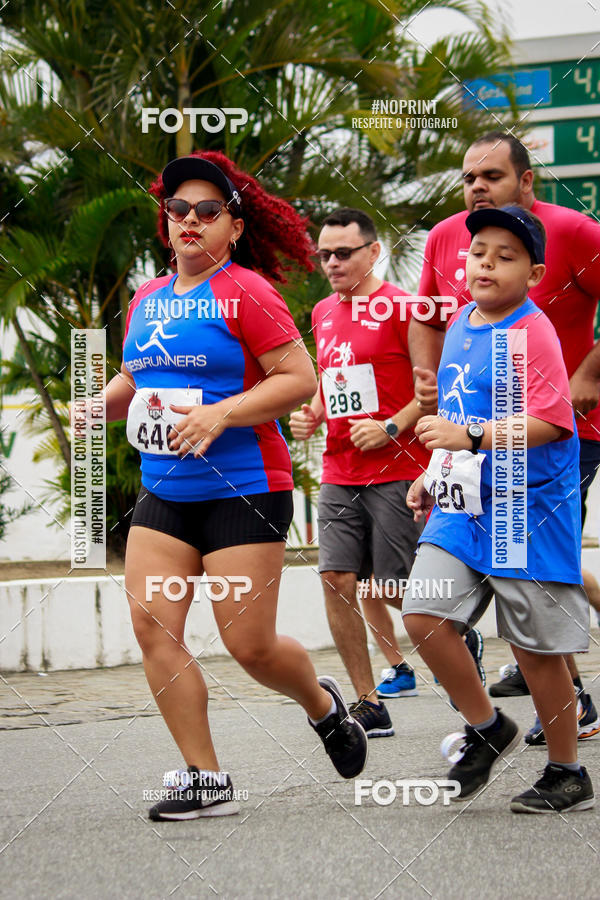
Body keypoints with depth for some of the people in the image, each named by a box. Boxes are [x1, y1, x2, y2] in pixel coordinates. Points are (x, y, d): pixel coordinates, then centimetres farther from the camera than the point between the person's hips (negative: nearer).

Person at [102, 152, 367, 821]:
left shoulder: (246, 291, -7)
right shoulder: (146, 300, 13)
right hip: (163, 491, 6)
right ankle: (205, 780, 2)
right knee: (151, 624, -7)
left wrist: (219, 415, -21)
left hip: (244, 490, -6)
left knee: (249, 645, -5)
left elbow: (299, 378, -12)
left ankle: (322, 703, 29)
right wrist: (101, 402, 7)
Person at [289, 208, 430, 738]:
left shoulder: (400, 309, -8)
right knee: (339, 580, -6)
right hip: (339, 472, 6)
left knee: (392, 588, -4)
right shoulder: (323, 314, 14)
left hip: (396, 471, -6)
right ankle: (369, 705, 1)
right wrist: (312, 416, 9)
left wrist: (391, 427, -18)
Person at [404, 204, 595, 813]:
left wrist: (471, 436, -28)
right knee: (423, 615, -7)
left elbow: (548, 423, -22)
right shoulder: (461, 323, 13)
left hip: (526, 510, -7)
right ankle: (487, 728, 14)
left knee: (535, 646, 1)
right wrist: (433, 476, 21)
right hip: (462, 507, 7)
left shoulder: (531, 333, -13)